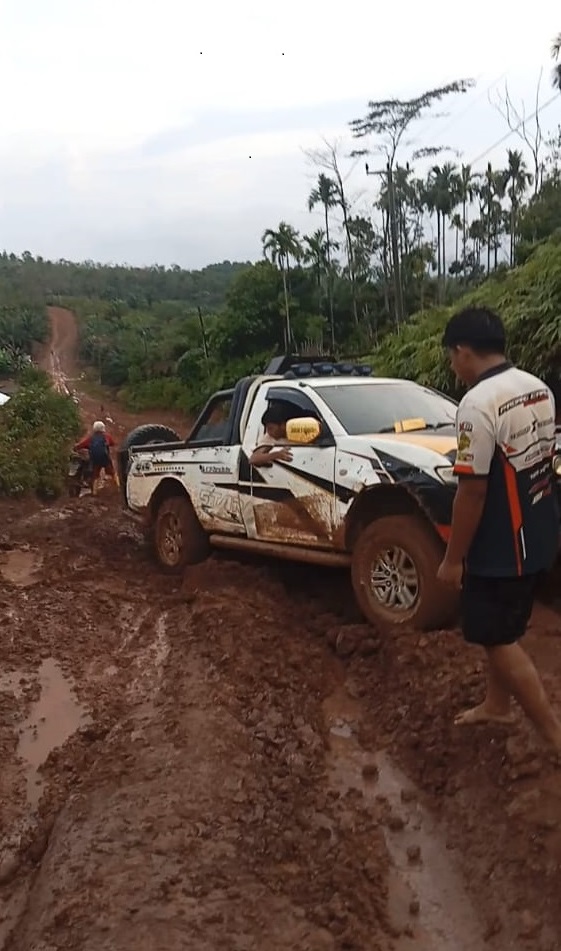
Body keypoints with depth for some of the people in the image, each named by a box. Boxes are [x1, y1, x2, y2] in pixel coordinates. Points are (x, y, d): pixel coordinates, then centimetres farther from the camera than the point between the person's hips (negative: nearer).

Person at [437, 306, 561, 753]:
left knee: (499, 640, 7)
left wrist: (452, 558, -13)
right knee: (503, 631, 24)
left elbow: (472, 492, -24)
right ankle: (496, 706, 41)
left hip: (500, 547, -9)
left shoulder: (479, 404, -24)